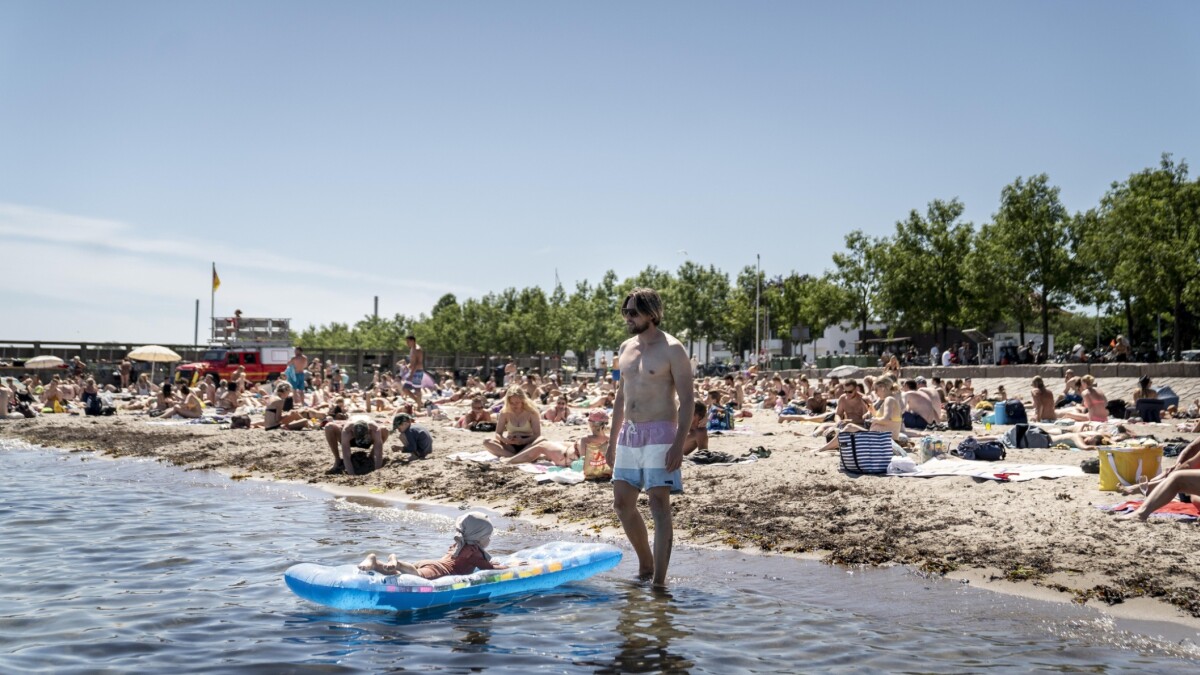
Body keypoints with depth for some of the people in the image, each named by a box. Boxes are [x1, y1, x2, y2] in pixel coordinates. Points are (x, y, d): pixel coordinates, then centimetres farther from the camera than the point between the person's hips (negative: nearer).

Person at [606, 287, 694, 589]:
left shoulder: (671, 349, -8)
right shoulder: (625, 348, 13)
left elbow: (687, 399, -11)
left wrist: (679, 445, -20)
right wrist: (612, 442, 17)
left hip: (659, 433, -8)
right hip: (629, 434, 8)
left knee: (659, 504, -10)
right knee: (622, 504, 10)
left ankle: (659, 580, -7)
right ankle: (646, 565, 27)